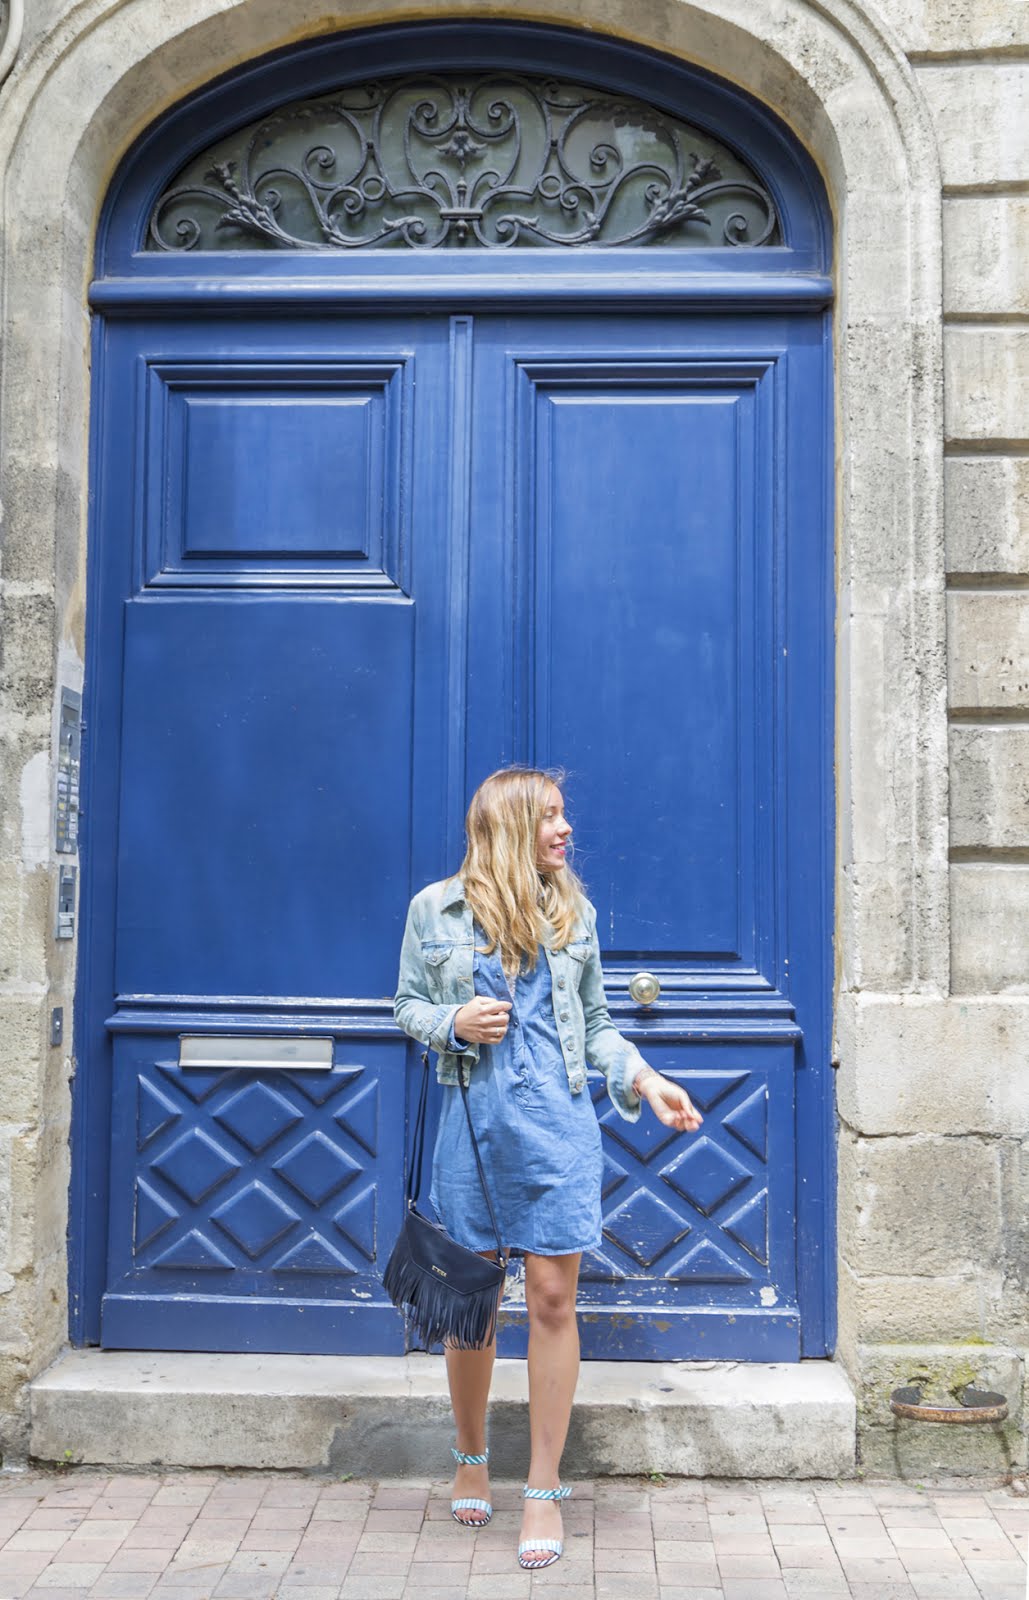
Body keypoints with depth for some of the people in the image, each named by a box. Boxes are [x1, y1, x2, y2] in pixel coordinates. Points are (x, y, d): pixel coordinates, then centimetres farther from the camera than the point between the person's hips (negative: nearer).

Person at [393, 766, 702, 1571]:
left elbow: (594, 1020, 11)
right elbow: (407, 1005, 9)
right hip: (473, 1118, 0)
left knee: (553, 1298, -1)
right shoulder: (435, 908, 1)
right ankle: (472, 1458, 32)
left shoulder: (575, 912, 6)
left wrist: (644, 1079, -2)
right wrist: (454, 1023, -11)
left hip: (557, 1120, 1)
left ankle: (545, 1489, 12)